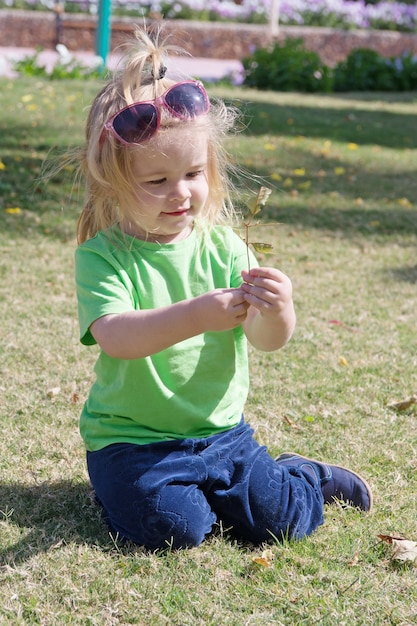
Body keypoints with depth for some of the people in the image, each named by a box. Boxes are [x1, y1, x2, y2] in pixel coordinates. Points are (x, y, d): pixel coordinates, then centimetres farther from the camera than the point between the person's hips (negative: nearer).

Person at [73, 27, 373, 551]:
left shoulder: (222, 246, -2)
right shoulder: (102, 255, -13)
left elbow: (266, 340, -9)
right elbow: (114, 336, -29)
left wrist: (276, 312, -34)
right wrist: (196, 315, -44)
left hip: (220, 429, 3)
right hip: (132, 439, -3)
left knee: (275, 519, -5)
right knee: (172, 527, -24)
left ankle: (307, 476, 28)